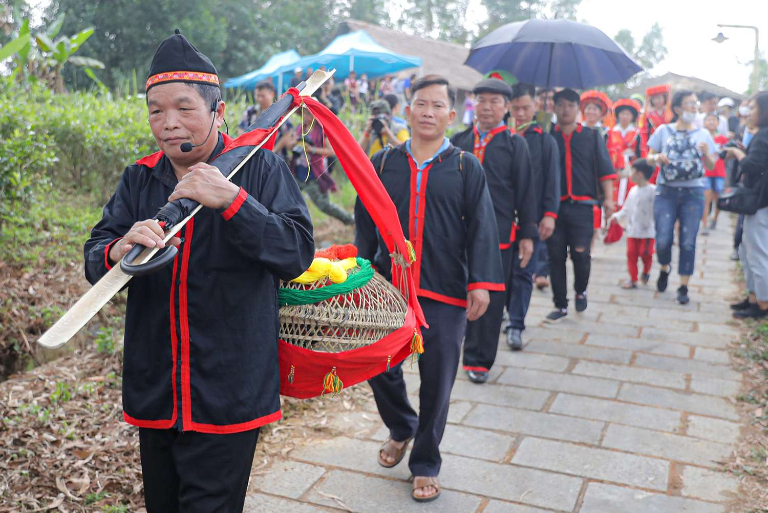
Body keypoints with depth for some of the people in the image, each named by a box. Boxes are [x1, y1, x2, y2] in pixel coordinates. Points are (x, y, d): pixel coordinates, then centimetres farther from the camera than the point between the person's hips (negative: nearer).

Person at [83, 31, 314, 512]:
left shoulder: (261, 169, -7)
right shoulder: (139, 179, 7)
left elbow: (298, 254, -16)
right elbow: (94, 261, 1)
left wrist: (232, 200, -28)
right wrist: (118, 251, -23)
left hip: (228, 395, -5)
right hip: (153, 395, 5)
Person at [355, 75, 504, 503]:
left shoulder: (467, 168, 2)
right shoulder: (382, 164, 7)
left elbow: (481, 229, -2)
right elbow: (365, 224, 8)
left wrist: (481, 283, -9)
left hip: (445, 293, -2)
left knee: (437, 379, 5)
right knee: (380, 368, 9)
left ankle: (426, 463, 25)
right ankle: (401, 429, 41)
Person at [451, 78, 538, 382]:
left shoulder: (515, 144, 3)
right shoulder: (459, 141, 8)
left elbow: (526, 191, 2)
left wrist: (527, 234, -2)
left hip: (499, 234, -2)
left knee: (490, 299, 6)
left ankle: (480, 360, 19)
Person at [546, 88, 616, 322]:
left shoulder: (591, 136, 8)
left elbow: (604, 169, 6)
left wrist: (608, 198, -3)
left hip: (582, 205, -1)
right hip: (553, 204, 1)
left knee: (580, 253, -6)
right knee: (556, 256, 2)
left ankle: (581, 291, 24)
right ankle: (560, 305, 14)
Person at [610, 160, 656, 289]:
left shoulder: (653, 191, -11)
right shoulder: (633, 190, 10)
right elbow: (627, 209, 17)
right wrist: (617, 216, 6)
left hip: (647, 231, -6)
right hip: (632, 231, 6)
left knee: (645, 253, -4)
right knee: (631, 253, 3)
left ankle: (646, 272, 27)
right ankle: (633, 280, 11)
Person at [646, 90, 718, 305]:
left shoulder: (703, 134, 8)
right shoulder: (664, 130, 5)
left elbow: (711, 166, 7)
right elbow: (649, 159, 7)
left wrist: (706, 154, -13)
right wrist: (658, 157, -15)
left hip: (693, 192, 1)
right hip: (666, 191, -1)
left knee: (688, 243, -1)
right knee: (663, 240, -7)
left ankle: (683, 287, 10)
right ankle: (664, 269, 25)